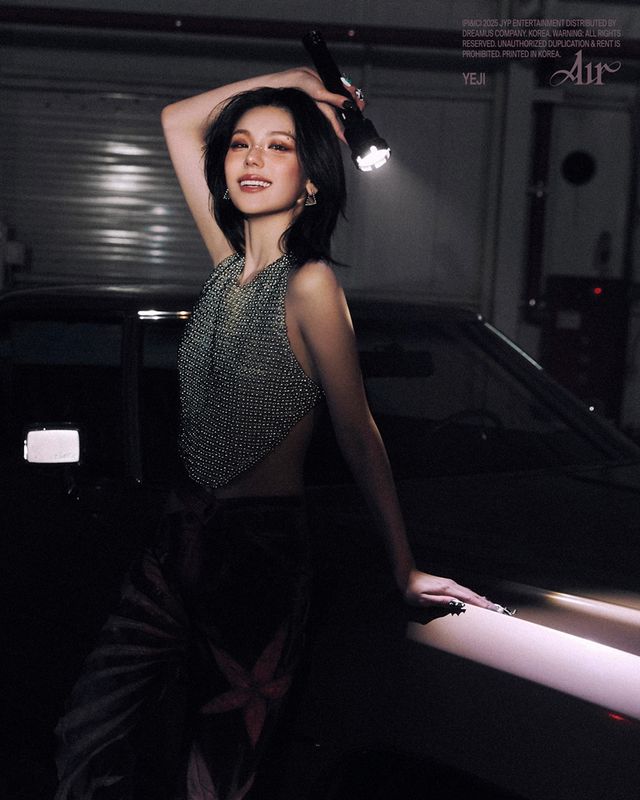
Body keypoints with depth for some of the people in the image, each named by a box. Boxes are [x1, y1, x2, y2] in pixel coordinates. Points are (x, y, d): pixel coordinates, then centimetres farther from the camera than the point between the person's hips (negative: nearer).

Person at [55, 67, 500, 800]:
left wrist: (403, 568, -11)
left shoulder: (309, 284, -13)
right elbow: (178, 122, 15)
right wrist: (289, 81, 9)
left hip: (261, 551, -6)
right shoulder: (231, 263, 6)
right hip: (184, 533, 6)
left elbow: (358, 434, -12)